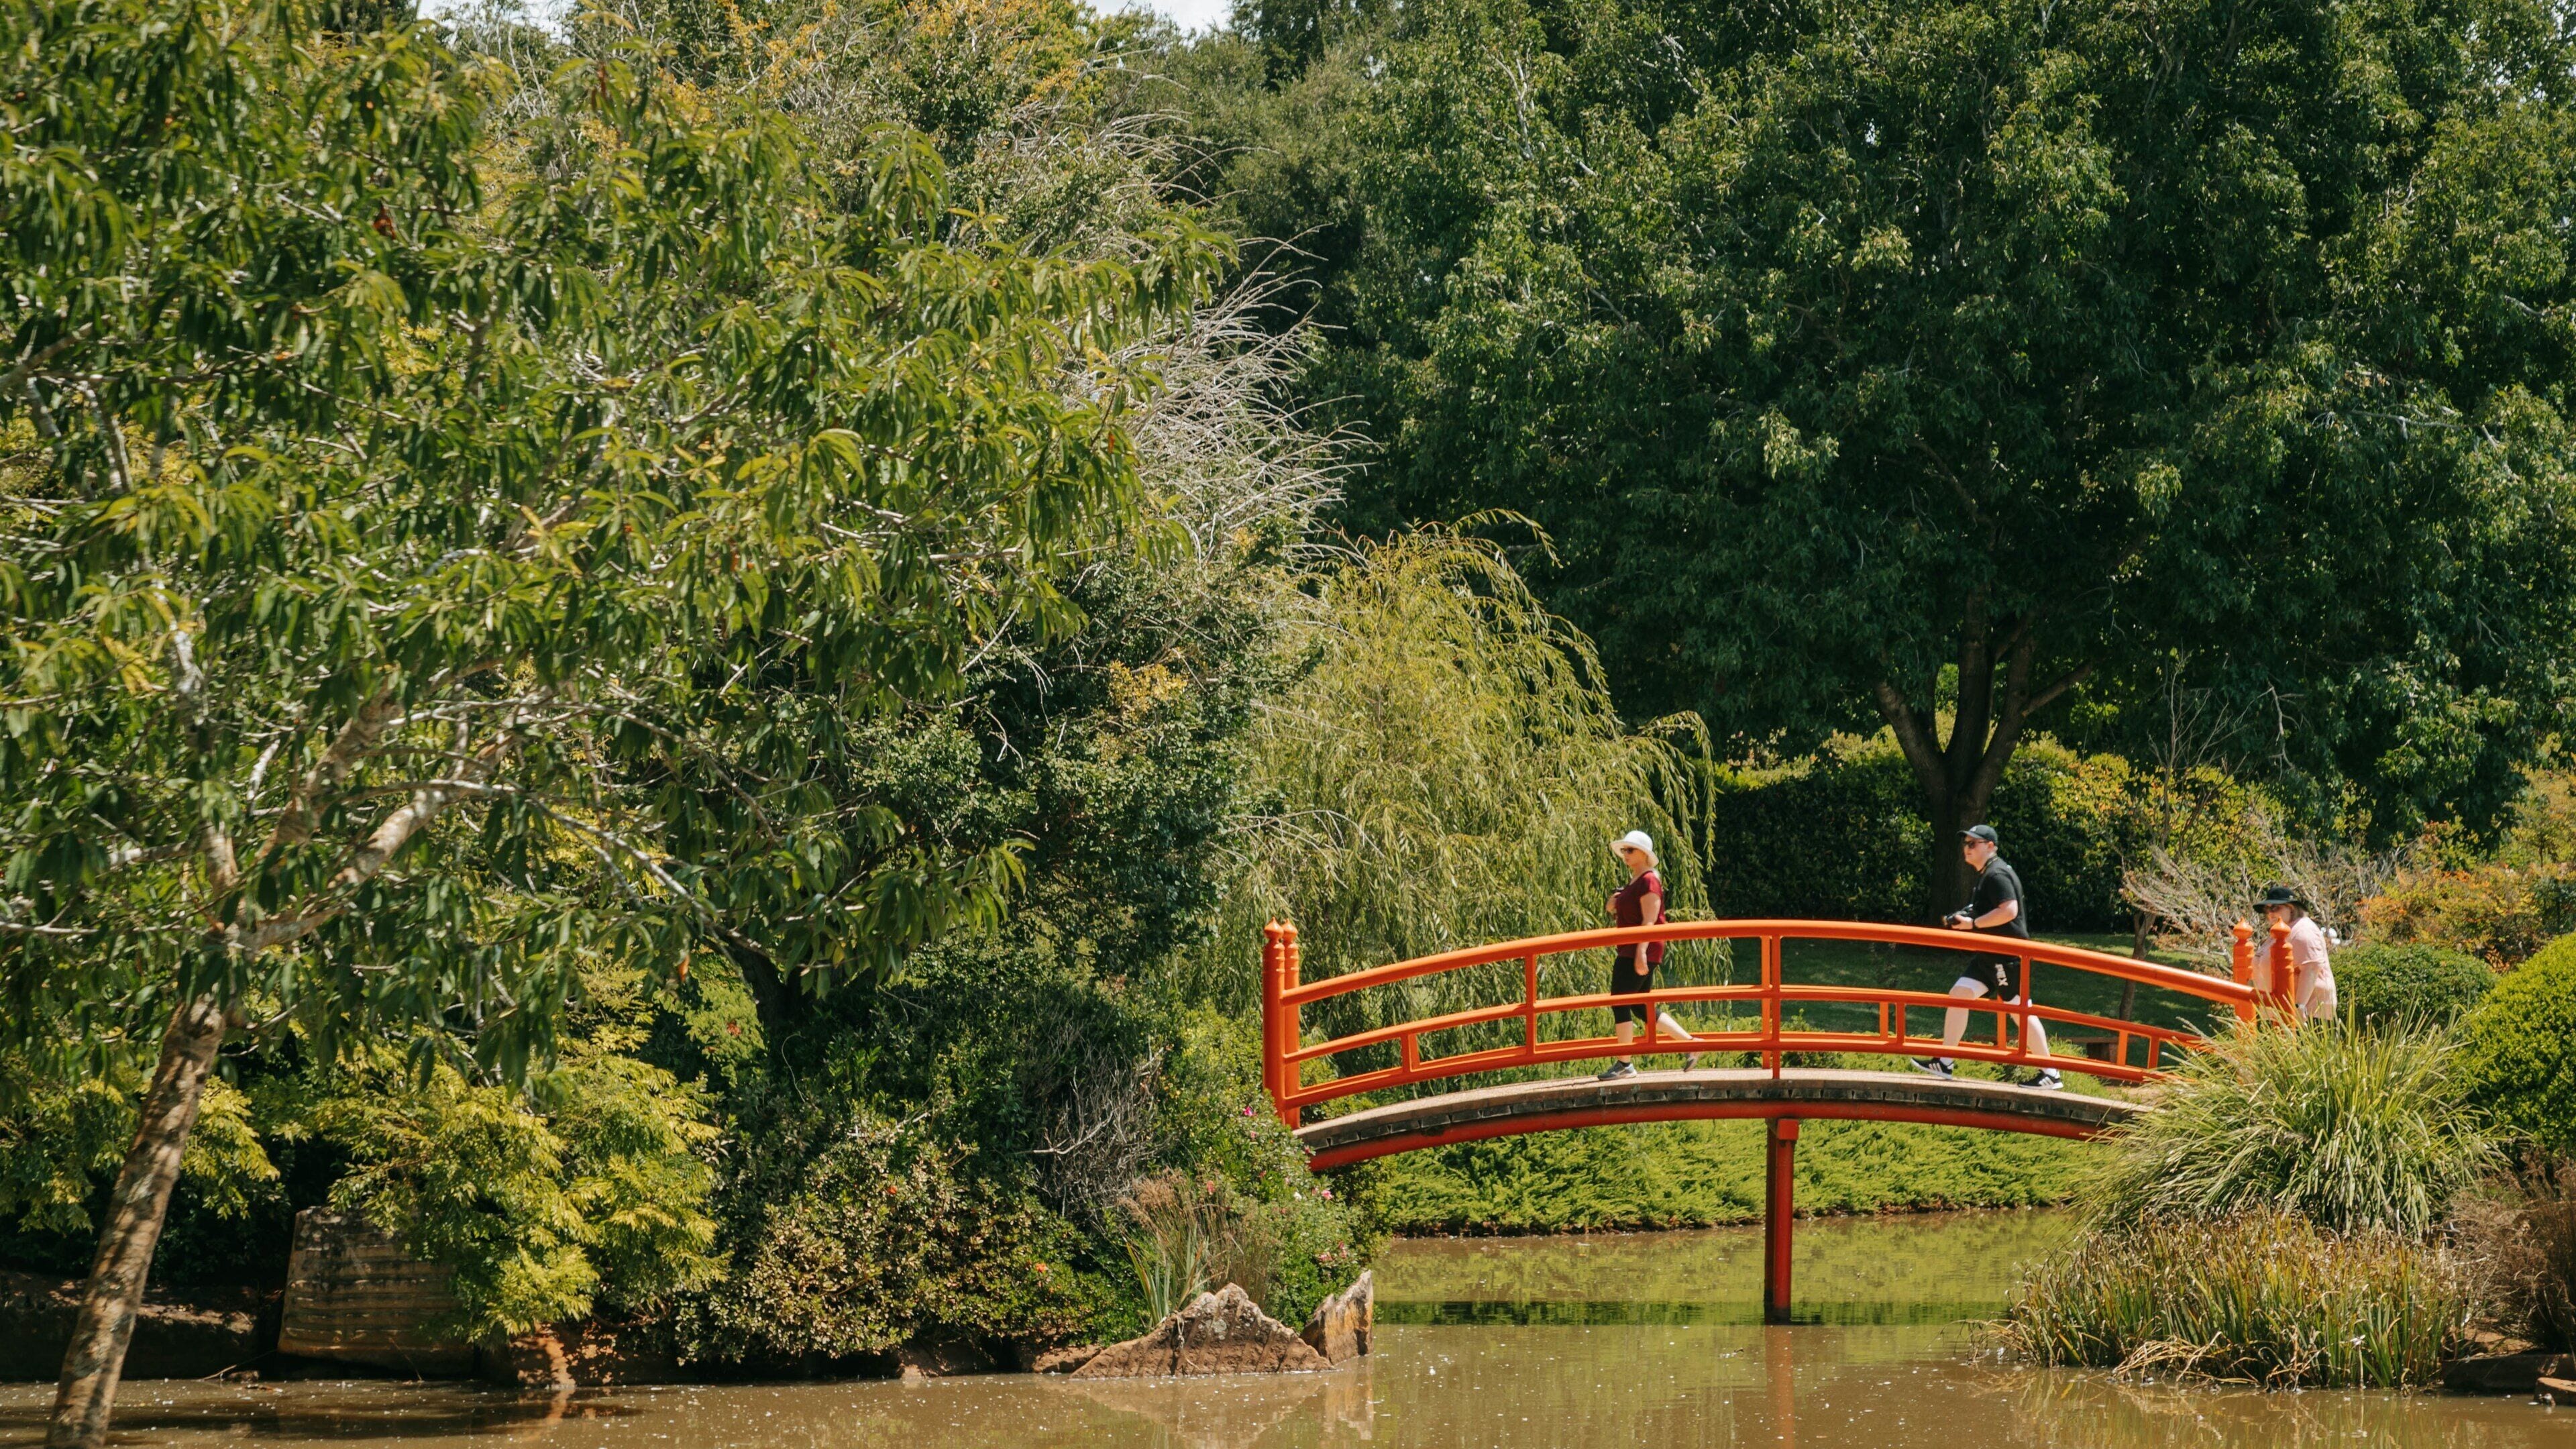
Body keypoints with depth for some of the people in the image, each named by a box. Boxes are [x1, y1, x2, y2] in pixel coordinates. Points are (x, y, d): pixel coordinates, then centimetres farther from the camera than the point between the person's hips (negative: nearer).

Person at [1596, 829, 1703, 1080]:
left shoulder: (1649, 881, -11)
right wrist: (1613, 909, 7)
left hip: (1642, 951, -10)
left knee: (1620, 1002, -10)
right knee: (1640, 1007, 12)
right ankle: (1691, 1043, 15)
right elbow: (1628, 918, 29)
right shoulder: (1633, 882, 19)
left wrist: (1641, 952, -26)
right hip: (1630, 952, 10)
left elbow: (1649, 920, -19)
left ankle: (1624, 1064, -7)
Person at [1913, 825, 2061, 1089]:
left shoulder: (1997, 874, -15)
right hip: (1990, 955, 11)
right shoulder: (1986, 875, 18)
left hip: (2008, 955, -11)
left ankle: (2051, 1074, 0)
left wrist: (1973, 923, -20)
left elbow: (2009, 910, -26)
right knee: (1959, 994, 7)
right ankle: (1945, 1062, 10)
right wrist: (1963, 918, 15)